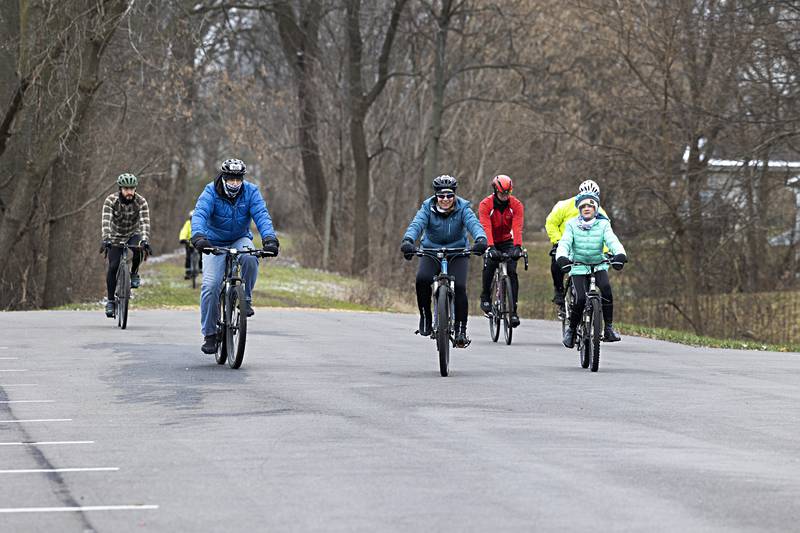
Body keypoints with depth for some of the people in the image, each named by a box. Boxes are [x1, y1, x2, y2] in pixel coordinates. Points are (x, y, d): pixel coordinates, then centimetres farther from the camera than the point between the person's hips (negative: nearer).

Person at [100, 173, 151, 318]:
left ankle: (134, 274, -5)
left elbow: (145, 222, -30)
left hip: (133, 235, 0)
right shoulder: (111, 200, -22)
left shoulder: (141, 202, -20)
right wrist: (106, 240, -49)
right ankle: (110, 301, -1)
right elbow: (106, 221, -33)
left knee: (138, 250, -33)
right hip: (116, 236, 0)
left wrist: (145, 240, -47)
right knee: (113, 266, -13)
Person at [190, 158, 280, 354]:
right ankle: (209, 334, -5)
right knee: (210, 286, -17)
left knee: (250, 258, -35)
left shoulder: (251, 191, -13)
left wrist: (269, 238, -44)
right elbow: (200, 214, -33)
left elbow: (261, 215, -25)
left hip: (240, 239, 1)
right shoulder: (211, 192, -18)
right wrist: (198, 236, -53)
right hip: (215, 243, -1)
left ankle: (246, 298, -11)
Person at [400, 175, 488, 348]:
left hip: (458, 253, 0)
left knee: (459, 287, -21)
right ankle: (425, 317, -8)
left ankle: (461, 330, -10)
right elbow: (416, 224, -28)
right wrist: (408, 241, -50)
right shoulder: (428, 208, -12)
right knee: (422, 279, -28)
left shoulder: (462, 208, -13)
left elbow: (473, 224, -30)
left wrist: (480, 239, -53)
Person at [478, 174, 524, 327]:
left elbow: (517, 228, -27)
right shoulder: (485, 205, -21)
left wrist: (517, 247, -43)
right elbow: (486, 228, -33)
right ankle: (485, 298, -8)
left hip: (506, 241, 2)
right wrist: (491, 248, -47)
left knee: (512, 272, -14)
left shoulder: (516, 205, -15)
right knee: (489, 265, -28)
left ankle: (513, 310, -11)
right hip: (491, 242, -2)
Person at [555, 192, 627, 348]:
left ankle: (609, 328, -20)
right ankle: (571, 329, 7)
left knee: (606, 288, -28)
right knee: (580, 299, -18)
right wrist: (561, 257, -38)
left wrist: (620, 254, -40)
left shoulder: (603, 224, -4)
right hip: (579, 267, 0)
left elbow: (612, 240, -19)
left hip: (599, 265, 1)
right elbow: (565, 243, -17)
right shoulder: (572, 225, -4)